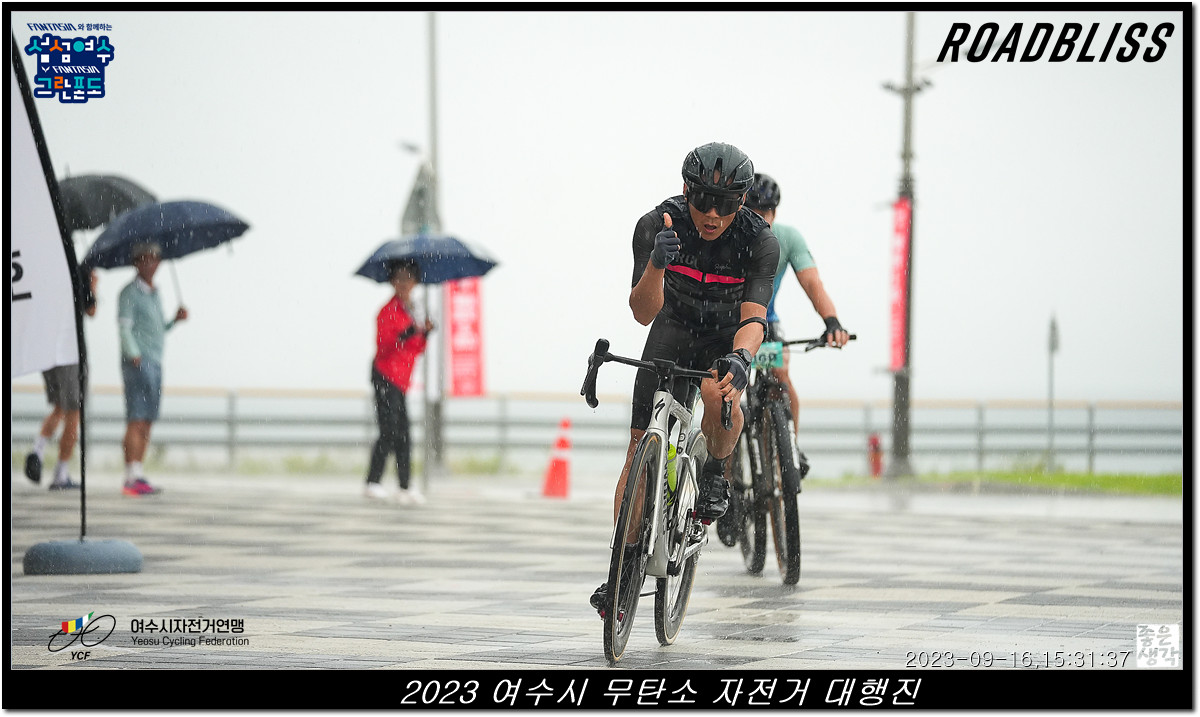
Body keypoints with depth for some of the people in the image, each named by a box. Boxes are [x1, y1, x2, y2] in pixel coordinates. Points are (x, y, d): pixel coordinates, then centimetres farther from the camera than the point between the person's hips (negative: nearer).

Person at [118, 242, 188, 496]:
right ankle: (133, 478, -17)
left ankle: (135, 479, 6)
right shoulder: (130, 293, -4)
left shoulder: (155, 294, 20)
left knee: (147, 425, 5)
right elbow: (124, 328, -13)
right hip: (137, 363, -8)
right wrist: (135, 357, -24)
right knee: (136, 421, -13)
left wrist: (175, 320, 8)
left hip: (155, 364, 8)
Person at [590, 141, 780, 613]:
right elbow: (643, 312, -32)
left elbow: (754, 316, -36)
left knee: (719, 396, -35)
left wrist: (741, 358, -57)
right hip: (673, 331, 2)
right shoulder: (656, 226, -26)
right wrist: (657, 264, -52)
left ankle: (715, 471, -5)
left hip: (729, 338, -1)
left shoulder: (760, 241, -27)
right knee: (640, 447, -6)